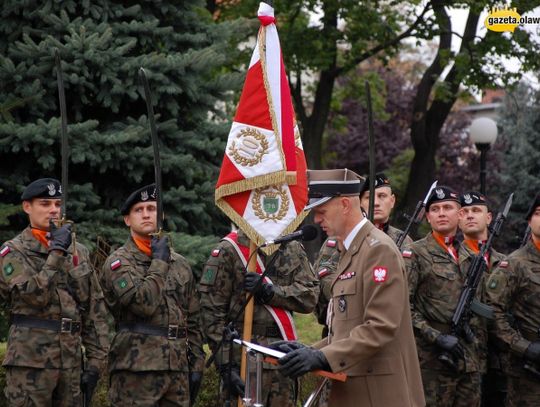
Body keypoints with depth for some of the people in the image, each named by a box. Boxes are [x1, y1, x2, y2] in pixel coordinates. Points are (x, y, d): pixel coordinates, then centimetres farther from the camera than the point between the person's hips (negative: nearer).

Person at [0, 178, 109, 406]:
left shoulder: (78, 252, 13)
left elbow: (95, 310, 12)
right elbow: (34, 294, -17)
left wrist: (95, 361, 6)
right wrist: (57, 252, -15)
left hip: (71, 360, 5)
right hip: (30, 360, -5)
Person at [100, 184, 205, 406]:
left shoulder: (180, 263, 16)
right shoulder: (118, 263, -2)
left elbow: (192, 321, 18)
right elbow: (142, 302, -18)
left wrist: (197, 364, 12)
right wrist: (159, 262, -8)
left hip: (177, 369, 5)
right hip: (136, 369, -5)